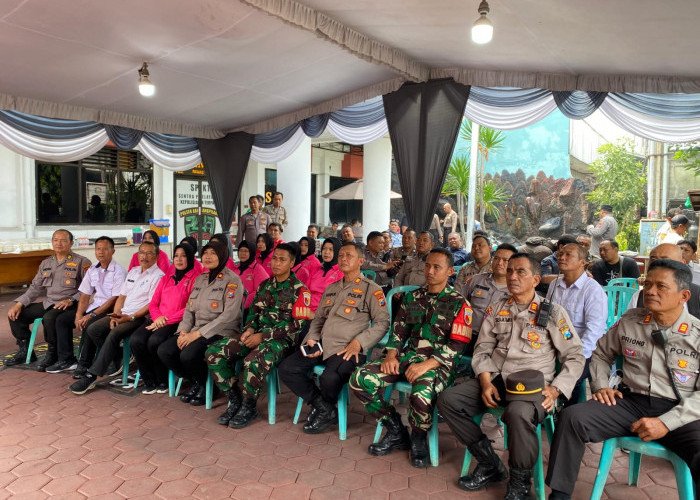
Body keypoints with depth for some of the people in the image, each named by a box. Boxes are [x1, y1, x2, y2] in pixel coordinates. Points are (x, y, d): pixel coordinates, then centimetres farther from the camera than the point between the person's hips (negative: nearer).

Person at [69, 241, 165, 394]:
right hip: (122, 314, 8)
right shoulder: (133, 271, 19)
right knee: (92, 329, -8)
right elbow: (122, 296, 18)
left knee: (114, 334, -29)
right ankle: (118, 360, 3)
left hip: (139, 317, -8)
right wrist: (116, 315, 2)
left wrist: (131, 317, -18)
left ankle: (91, 376, -24)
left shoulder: (158, 275, -6)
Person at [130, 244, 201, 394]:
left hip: (177, 322, -5)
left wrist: (167, 320, -12)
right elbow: (153, 303, 19)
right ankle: (150, 382, -6)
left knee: (154, 341, -32)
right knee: (135, 340, -23)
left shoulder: (195, 279, 2)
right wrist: (157, 317, -3)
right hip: (158, 320, 6)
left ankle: (163, 381, -8)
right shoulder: (166, 278, 23)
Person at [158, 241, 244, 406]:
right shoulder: (199, 279, 16)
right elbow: (189, 309, 14)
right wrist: (184, 331, -6)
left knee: (188, 354, -30)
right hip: (195, 331, 7)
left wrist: (199, 333, -19)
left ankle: (206, 386, 2)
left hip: (221, 332, -7)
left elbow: (229, 315, -17)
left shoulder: (232, 280, -8)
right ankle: (196, 383, 10)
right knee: (164, 350, -12)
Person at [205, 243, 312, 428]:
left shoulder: (299, 290, -4)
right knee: (214, 353, -13)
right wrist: (249, 329, -3)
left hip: (282, 339, -6)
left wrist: (264, 336, -15)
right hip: (258, 334, 7)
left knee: (254, 361, -38)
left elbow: (298, 324, -11)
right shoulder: (264, 285, 16)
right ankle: (235, 400, 0)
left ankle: (249, 407, -10)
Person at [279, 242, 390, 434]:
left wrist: (359, 342, -16)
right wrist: (311, 338, 5)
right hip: (322, 345, 7)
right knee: (286, 368, -12)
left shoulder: (371, 289, 2)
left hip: (348, 349, -6)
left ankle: (324, 411, 3)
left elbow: (382, 322, -5)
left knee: (330, 378, -34)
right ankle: (324, 408, 2)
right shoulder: (331, 288, 22)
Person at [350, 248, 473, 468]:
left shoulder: (458, 303, -1)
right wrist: (391, 356, -4)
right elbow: (399, 330, 14)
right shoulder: (411, 297, 15)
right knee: (360, 379, -15)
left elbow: (457, 345, -9)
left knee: (421, 395, -38)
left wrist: (427, 365, -20)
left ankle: (418, 439, -1)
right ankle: (395, 432, 4)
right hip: (408, 355, 5)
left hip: (438, 363, -5)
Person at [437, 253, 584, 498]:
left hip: (533, 384, -5)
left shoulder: (553, 312, 0)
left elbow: (575, 356, 1)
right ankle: (490, 464, 3)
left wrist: (555, 389, -12)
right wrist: (486, 382, -6)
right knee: (448, 400, -15)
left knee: (519, 413, -38)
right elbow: (482, 349, 10)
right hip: (496, 379, 5)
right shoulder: (497, 309, 12)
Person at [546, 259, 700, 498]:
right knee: (572, 417, -21)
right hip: (630, 401, 3)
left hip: (678, 412, -2)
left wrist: (666, 423, -17)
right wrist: (600, 386, 2)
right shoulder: (629, 320, 5)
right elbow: (601, 354, 19)